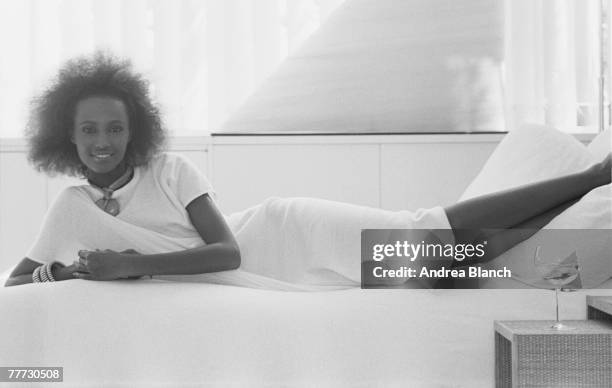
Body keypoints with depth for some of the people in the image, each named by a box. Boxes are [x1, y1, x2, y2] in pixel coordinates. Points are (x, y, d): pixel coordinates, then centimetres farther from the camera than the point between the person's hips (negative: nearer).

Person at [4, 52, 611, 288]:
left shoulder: (173, 171, -12)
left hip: (282, 235, -2)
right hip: (254, 279, 2)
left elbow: (227, 251, -19)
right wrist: (63, 271, -22)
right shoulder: (71, 208, 0)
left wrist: (136, 264, -26)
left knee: (439, 231, -14)